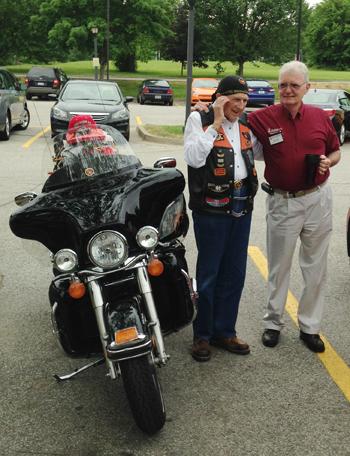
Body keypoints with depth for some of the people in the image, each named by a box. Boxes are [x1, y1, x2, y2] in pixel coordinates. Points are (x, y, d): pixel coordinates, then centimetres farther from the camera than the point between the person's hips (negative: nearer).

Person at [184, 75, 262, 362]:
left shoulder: (245, 123, 12)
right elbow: (193, 158, -20)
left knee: (234, 273, 13)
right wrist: (216, 123, -19)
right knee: (208, 273, 3)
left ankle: (224, 331, 27)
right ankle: (202, 335, 18)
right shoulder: (199, 120, -6)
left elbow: (256, 151, 26)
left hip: (242, 206, 6)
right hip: (211, 209, -6)